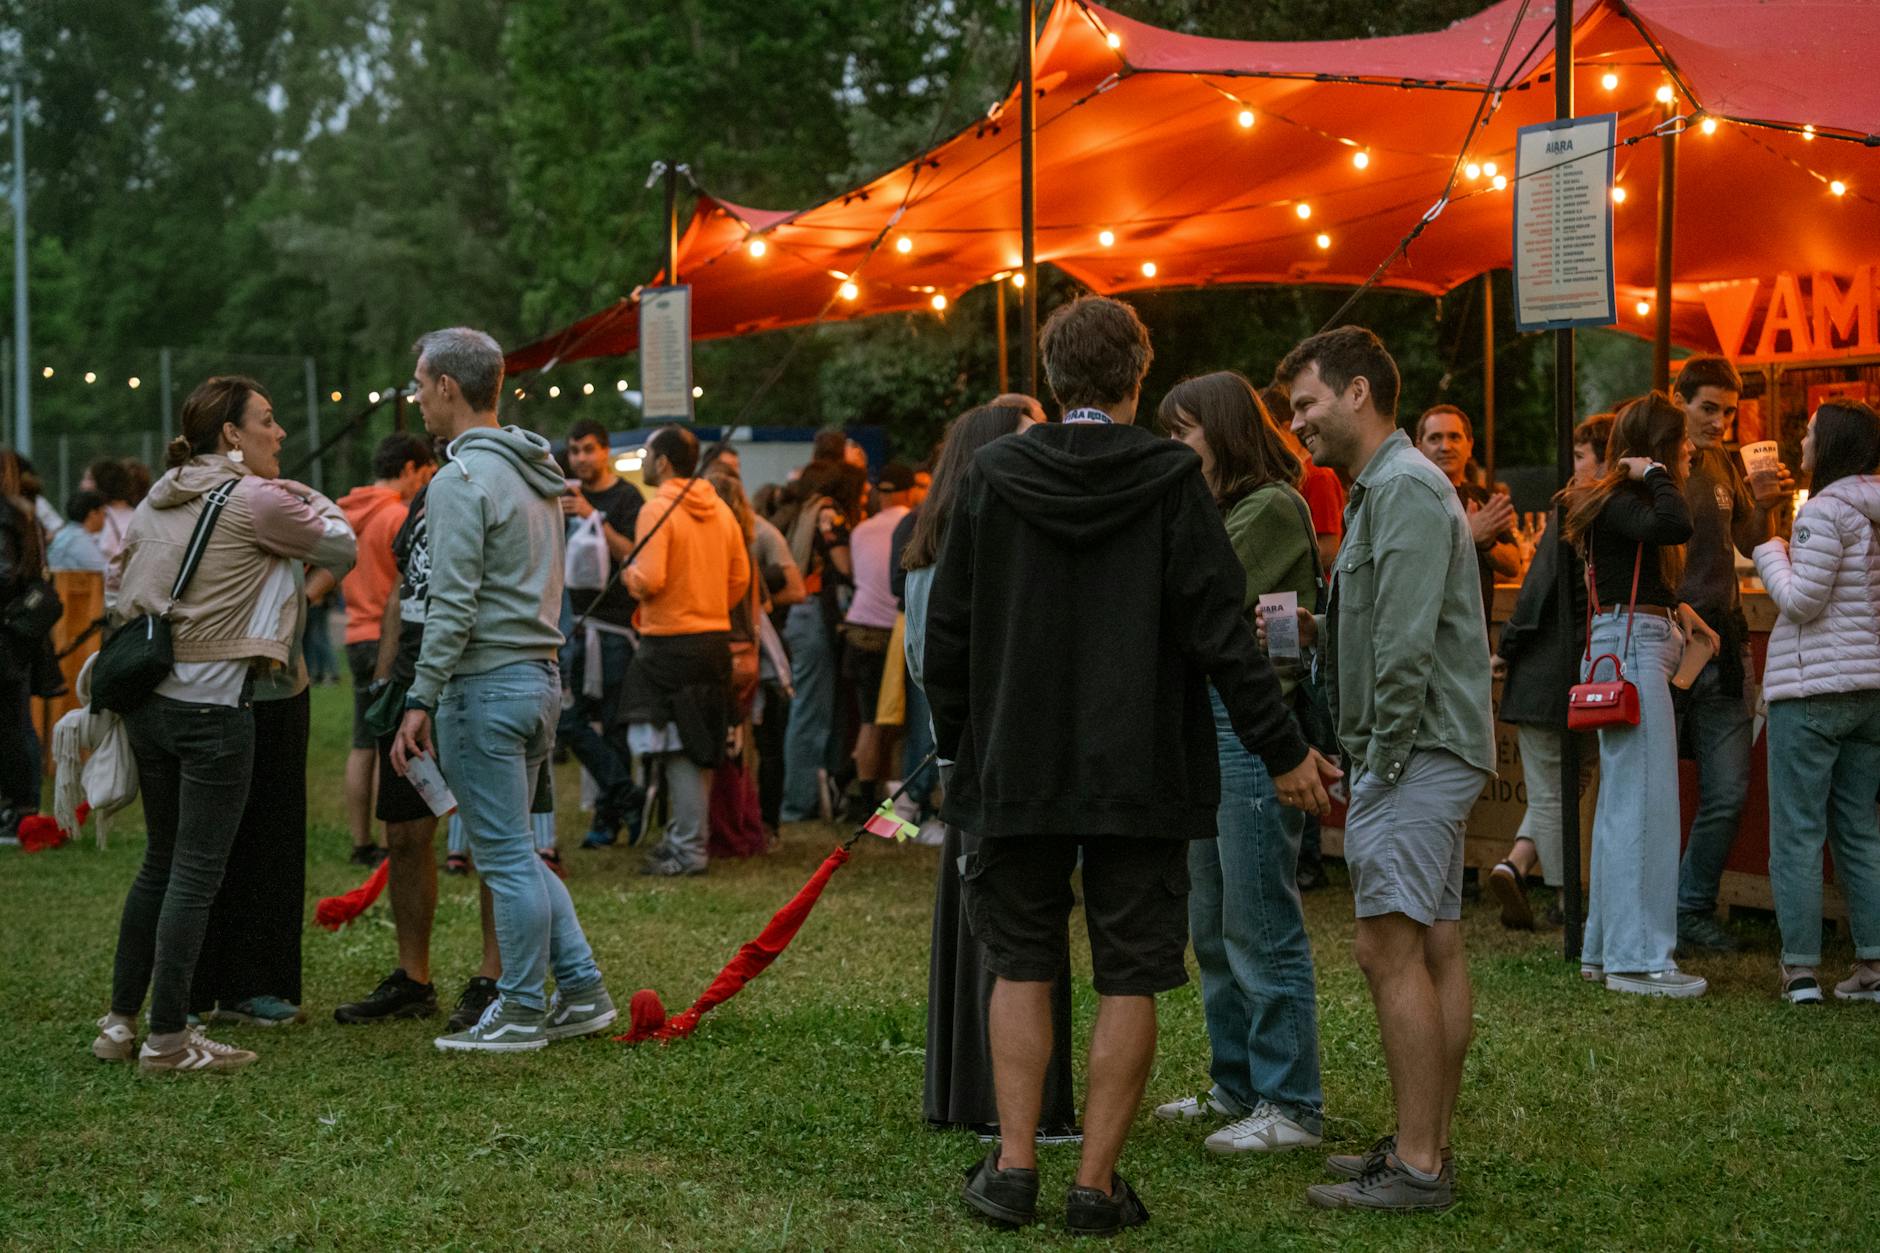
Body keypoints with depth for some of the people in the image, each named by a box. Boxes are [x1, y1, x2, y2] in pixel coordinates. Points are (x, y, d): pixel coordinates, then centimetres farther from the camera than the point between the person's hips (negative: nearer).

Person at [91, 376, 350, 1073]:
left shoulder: (160, 496, 12)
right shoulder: (257, 500, -10)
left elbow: (118, 572, 19)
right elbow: (339, 545, 4)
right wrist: (317, 504, 23)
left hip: (147, 698, 8)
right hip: (212, 705, -8)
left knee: (161, 860, 17)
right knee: (196, 871, -3)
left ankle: (120, 1022, 19)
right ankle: (168, 1039, 0)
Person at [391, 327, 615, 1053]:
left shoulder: (461, 480, -14)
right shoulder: (537, 475, 14)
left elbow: (452, 605, -19)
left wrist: (421, 701, -17)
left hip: (486, 685, -9)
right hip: (540, 675, 9)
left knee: (505, 856, -2)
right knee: (513, 850, 16)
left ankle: (520, 1013, 5)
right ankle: (581, 991, 15)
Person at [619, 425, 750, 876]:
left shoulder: (657, 510, -13)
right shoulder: (720, 510, 10)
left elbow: (650, 579, -21)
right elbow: (740, 577, 12)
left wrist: (629, 576, 0)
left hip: (670, 641, -7)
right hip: (716, 638, 8)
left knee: (678, 749, -4)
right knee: (701, 747, 14)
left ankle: (688, 849, -4)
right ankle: (686, 834, 22)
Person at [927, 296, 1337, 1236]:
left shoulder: (992, 476, 0)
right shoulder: (1171, 481, -7)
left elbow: (946, 628, 4)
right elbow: (1220, 632, -9)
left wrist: (958, 741, 17)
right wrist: (1282, 751, -2)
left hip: (1016, 769, 2)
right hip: (1141, 772, -2)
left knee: (1021, 964, 13)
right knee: (1129, 980, 5)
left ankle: (1013, 1165, 9)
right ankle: (1097, 1184, 5)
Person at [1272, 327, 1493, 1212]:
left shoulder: (1406, 489, -14)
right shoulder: (1382, 487, 19)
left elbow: (1407, 645, -21)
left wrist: (1384, 763, -18)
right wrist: (1318, 632, 4)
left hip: (1415, 751, -11)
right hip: (1425, 755, 11)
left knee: (1391, 948, -11)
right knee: (1436, 949, 11)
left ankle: (1416, 1167, -8)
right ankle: (1427, 1147, 17)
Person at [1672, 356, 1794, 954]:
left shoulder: (1726, 465, 12)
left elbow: (1750, 544, 20)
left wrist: (1764, 505, 1)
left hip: (1722, 644, 6)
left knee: (1728, 792, 5)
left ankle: (1694, 911, 18)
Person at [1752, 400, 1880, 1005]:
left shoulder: (1826, 511, -14)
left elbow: (1802, 600, -16)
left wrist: (1770, 554, -2)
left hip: (1812, 687, -8)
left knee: (1796, 830, -2)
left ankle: (1801, 967, -2)